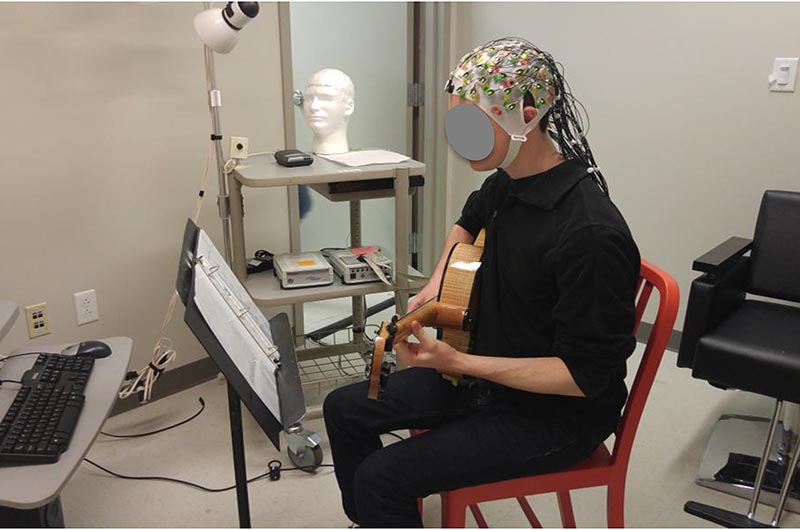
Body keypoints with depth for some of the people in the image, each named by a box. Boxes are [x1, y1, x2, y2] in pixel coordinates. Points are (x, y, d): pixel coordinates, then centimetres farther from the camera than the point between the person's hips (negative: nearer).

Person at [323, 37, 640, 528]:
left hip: (558, 413, -8)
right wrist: (438, 284, 3)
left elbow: (584, 376, -25)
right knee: (345, 409, 9)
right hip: (486, 370, 8)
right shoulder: (507, 184, -4)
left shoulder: (591, 234, -30)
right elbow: (468, 223, 20)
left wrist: (456, 362, -28)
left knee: (381, 478, -17)